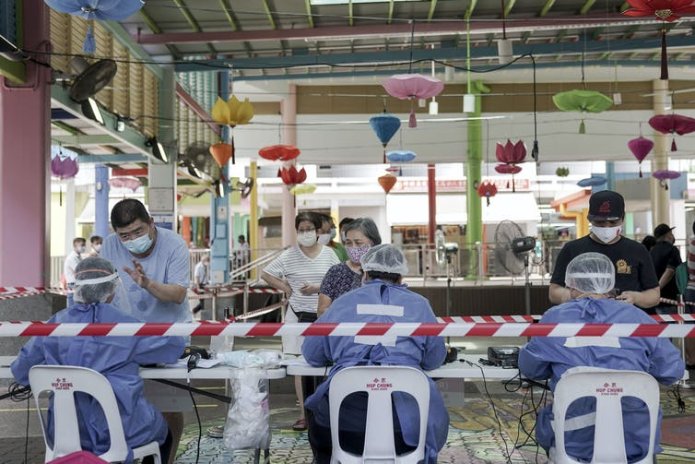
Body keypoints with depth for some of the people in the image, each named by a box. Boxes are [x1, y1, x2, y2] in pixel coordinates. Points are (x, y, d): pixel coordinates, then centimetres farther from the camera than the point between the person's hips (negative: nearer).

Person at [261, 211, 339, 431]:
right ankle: (304, 413, 10)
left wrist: (318, 288, -11)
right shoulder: (289, 255, 1)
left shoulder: (328, 254, 4)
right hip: (299, 315, 0)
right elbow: (265, 274, 6)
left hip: (324, 315, 0)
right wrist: (285, 287, -2)